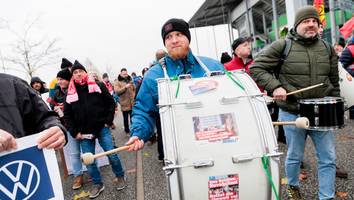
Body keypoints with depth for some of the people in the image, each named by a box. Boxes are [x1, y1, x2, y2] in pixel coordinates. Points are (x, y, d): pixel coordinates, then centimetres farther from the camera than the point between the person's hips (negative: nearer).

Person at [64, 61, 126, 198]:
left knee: (112, 155, 0)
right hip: (84, 134, 2)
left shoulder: (98, 86, -1)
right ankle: (97, 184, 25)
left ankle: (120, 177, 24)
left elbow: (110, 102, 2)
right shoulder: (70, 93, 3)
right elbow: (67, 115, 7)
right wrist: (74, 132, 1)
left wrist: (108, 121, -4)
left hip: (102, 128, -2)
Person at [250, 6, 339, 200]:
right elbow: (256, 68, -11)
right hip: (292, 114, -4)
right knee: (295, 157, 13)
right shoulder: (282, 46, -8)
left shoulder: (327, 48, 8)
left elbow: (334, 81, 15)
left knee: (328, 159, 9)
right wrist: (275, 86, -22)